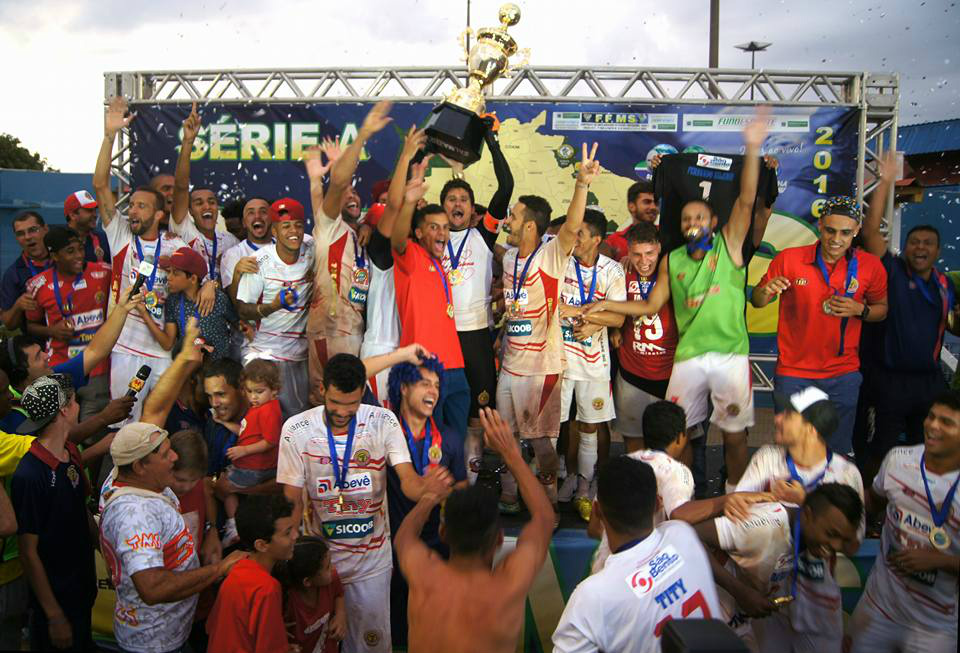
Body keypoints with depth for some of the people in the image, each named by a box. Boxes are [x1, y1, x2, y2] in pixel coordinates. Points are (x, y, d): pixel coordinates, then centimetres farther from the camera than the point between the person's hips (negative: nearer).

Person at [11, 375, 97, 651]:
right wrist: (55, 617, -17)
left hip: (84, 584, 8)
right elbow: (29, 553, -22)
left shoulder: (72, 452, -2)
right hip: (53, 595, -8)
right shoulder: (29, 476, -27)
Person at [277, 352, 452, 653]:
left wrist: (425, 487, -44)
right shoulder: (296, 429, -13)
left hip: (372, 557, 0)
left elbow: (408, 480, -21)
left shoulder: (383, 422, -12)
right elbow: (292, 501, -8)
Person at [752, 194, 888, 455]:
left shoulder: (871, 265, -4)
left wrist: (860, 310, -12)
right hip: (793, 373, -1)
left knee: (838, 451, 13)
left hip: (844, 375, 2)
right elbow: (757, 302, -1)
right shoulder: (789, 259, -9)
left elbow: (882, 309, 10)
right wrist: (766, 291, -25)